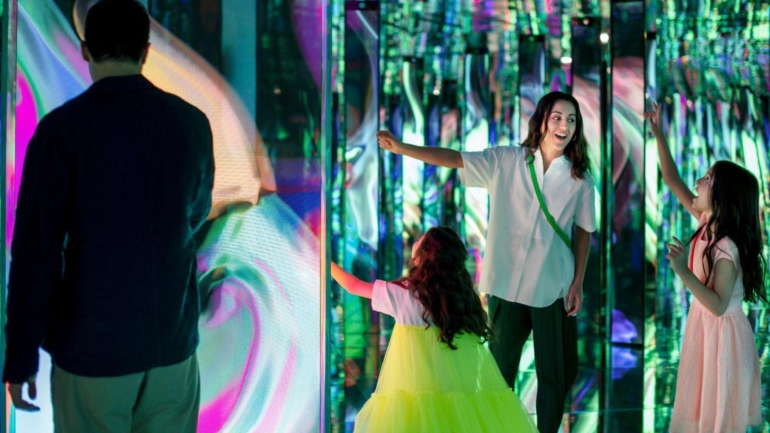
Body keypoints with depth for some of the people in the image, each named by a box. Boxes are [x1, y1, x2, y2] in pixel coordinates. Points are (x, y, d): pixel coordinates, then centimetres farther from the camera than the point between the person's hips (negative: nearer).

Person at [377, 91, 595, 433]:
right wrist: (400, 147, -17)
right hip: (506, 283, 0)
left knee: (558, 371, 5)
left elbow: (583, 232, 4)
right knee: (501, 369, 10)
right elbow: (455, 159, -7)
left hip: (553, 288, 1)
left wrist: (578, 283, -1)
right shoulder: (506, 161, -3)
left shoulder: (579, 178, 0)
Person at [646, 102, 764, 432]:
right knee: (700, 406, 18)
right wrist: (658, 135, -1)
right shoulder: (706, 223, -3)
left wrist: (683, 272, -36)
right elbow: (672, 180, 5)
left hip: (720, 331, -8)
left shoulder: (727, 248, -26)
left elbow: (718, 305, -28)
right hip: (703, 327, 8)